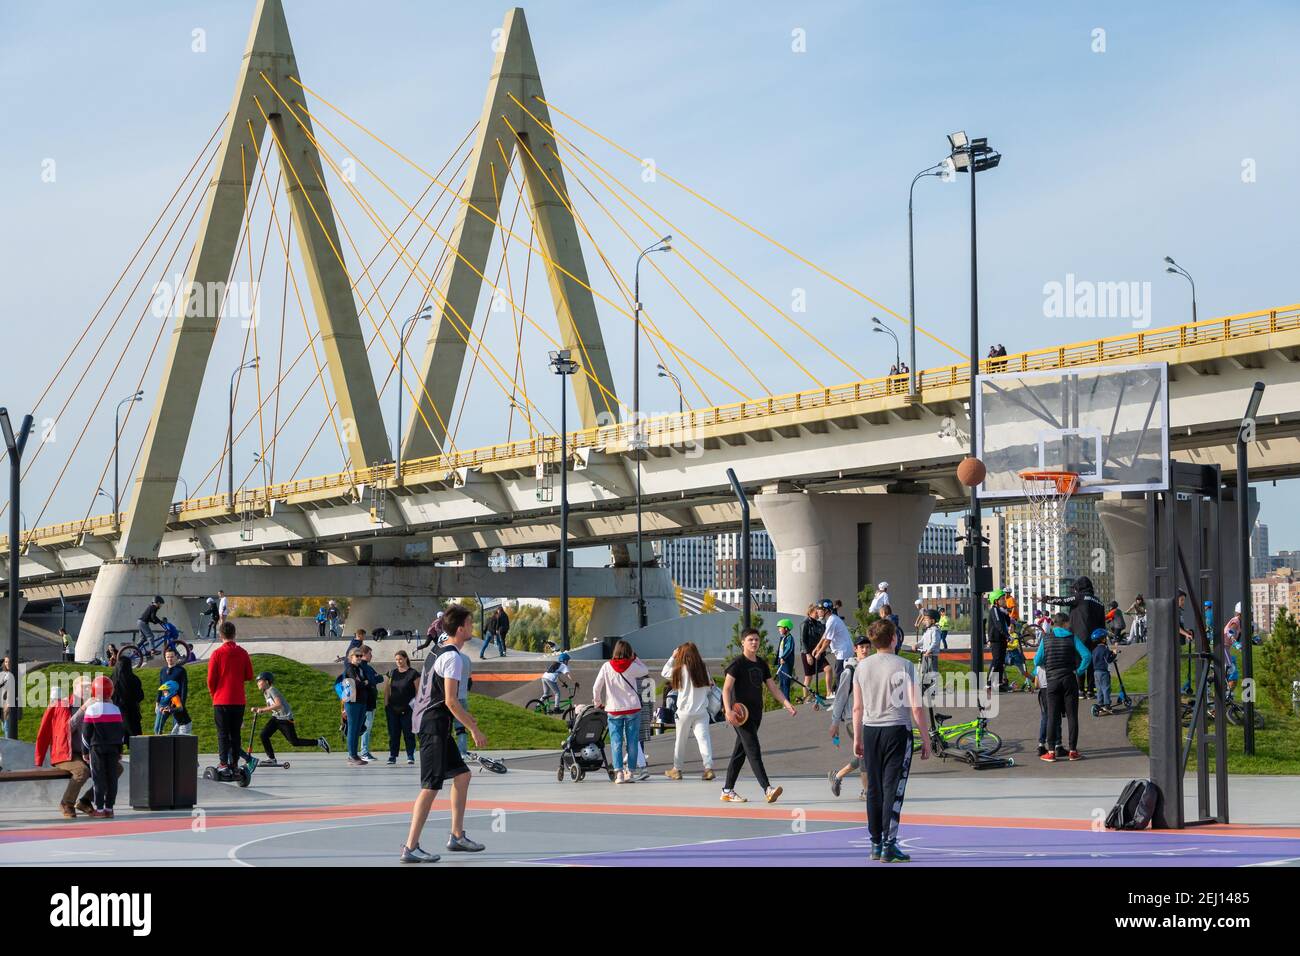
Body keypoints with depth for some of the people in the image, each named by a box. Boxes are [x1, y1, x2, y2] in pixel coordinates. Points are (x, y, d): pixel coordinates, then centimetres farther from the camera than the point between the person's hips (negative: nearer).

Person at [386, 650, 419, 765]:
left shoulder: (413, 673, -2)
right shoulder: (392, 673, 11)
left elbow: (418, 691, -2)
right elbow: (387, 691, 15)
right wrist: (386, 705, 8)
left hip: (407, 709, -4)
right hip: (393, 708, 4)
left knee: (409, 734, -1)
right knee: (393, 734, 5)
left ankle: (410, 756, 4)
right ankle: (392, 756, 9)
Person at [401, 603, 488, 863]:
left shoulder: (436, 651, 15)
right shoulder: (453, 658, -16)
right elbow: (451, 701, -20)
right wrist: (475, 729, -15)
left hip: (425, 719, 10)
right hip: (435, 725, -10)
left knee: (462, 774, 17)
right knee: (431, 786, -10)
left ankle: (457, 836, 23)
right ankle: (410, 848, -12)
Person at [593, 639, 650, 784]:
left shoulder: (606, 666, -3)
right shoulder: (632, 667, -4)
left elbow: (596, 687, -2)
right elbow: (645, 671, 17)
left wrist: (597, 702, 13)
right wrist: (634, 658, 13)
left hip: (614, 710, 0)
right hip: (633, 708, 0)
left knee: (616, 741, 1)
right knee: (632, 741, 6)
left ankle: (618, 772, -9)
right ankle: (630, 772, 6)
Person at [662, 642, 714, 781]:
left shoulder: (680, 670, -8)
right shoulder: (703, 669, -2)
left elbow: (665, 673, 8)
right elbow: (708, 687, 6)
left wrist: (673, 657, 15)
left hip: (685, 711, -1)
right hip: (702, 711, 1)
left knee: (680, 741, 13)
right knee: (703, 738, -5)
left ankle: (676, 769, 24)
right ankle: (708, 767, -19)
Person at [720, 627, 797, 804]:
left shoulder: (761, 663, 15)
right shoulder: (738, 663, -7)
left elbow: (773, 687, 15)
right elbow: (726, 688, -13)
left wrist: (787, 704, 2)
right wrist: (728, 710, -26)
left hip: (756, 713, 8)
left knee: (740, 752, 12)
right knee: (754, 751, -15)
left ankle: (727, 791, 18)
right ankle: (767, 789, -24)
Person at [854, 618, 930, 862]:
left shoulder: (862, 666, 4)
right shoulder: (904, 666, -8)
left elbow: (857, 707, 9)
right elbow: (916, 707, -9)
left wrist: (857, 738, 18)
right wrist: (926, 739, -1)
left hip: (870, 731, 4)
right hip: (897, 730, -4)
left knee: (874, 790, 11)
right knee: (893, 789, -3)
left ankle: (875, 844, 16)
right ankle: (889, 846, -6)